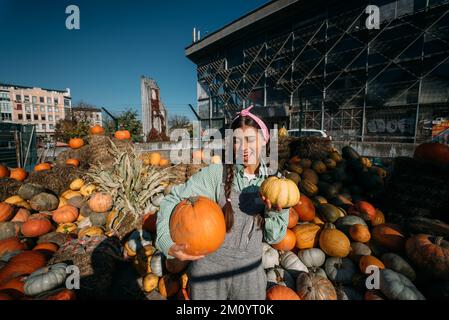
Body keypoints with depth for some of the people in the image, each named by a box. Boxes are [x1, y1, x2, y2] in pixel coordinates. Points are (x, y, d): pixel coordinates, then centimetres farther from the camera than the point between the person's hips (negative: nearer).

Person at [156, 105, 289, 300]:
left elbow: (273, 238, -2)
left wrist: (275, 212, -20)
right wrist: (168, 244, -28)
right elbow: (173, 201, -15)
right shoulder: (216, 173, -17)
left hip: (249, 271, 3)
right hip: (208, 268, -2)